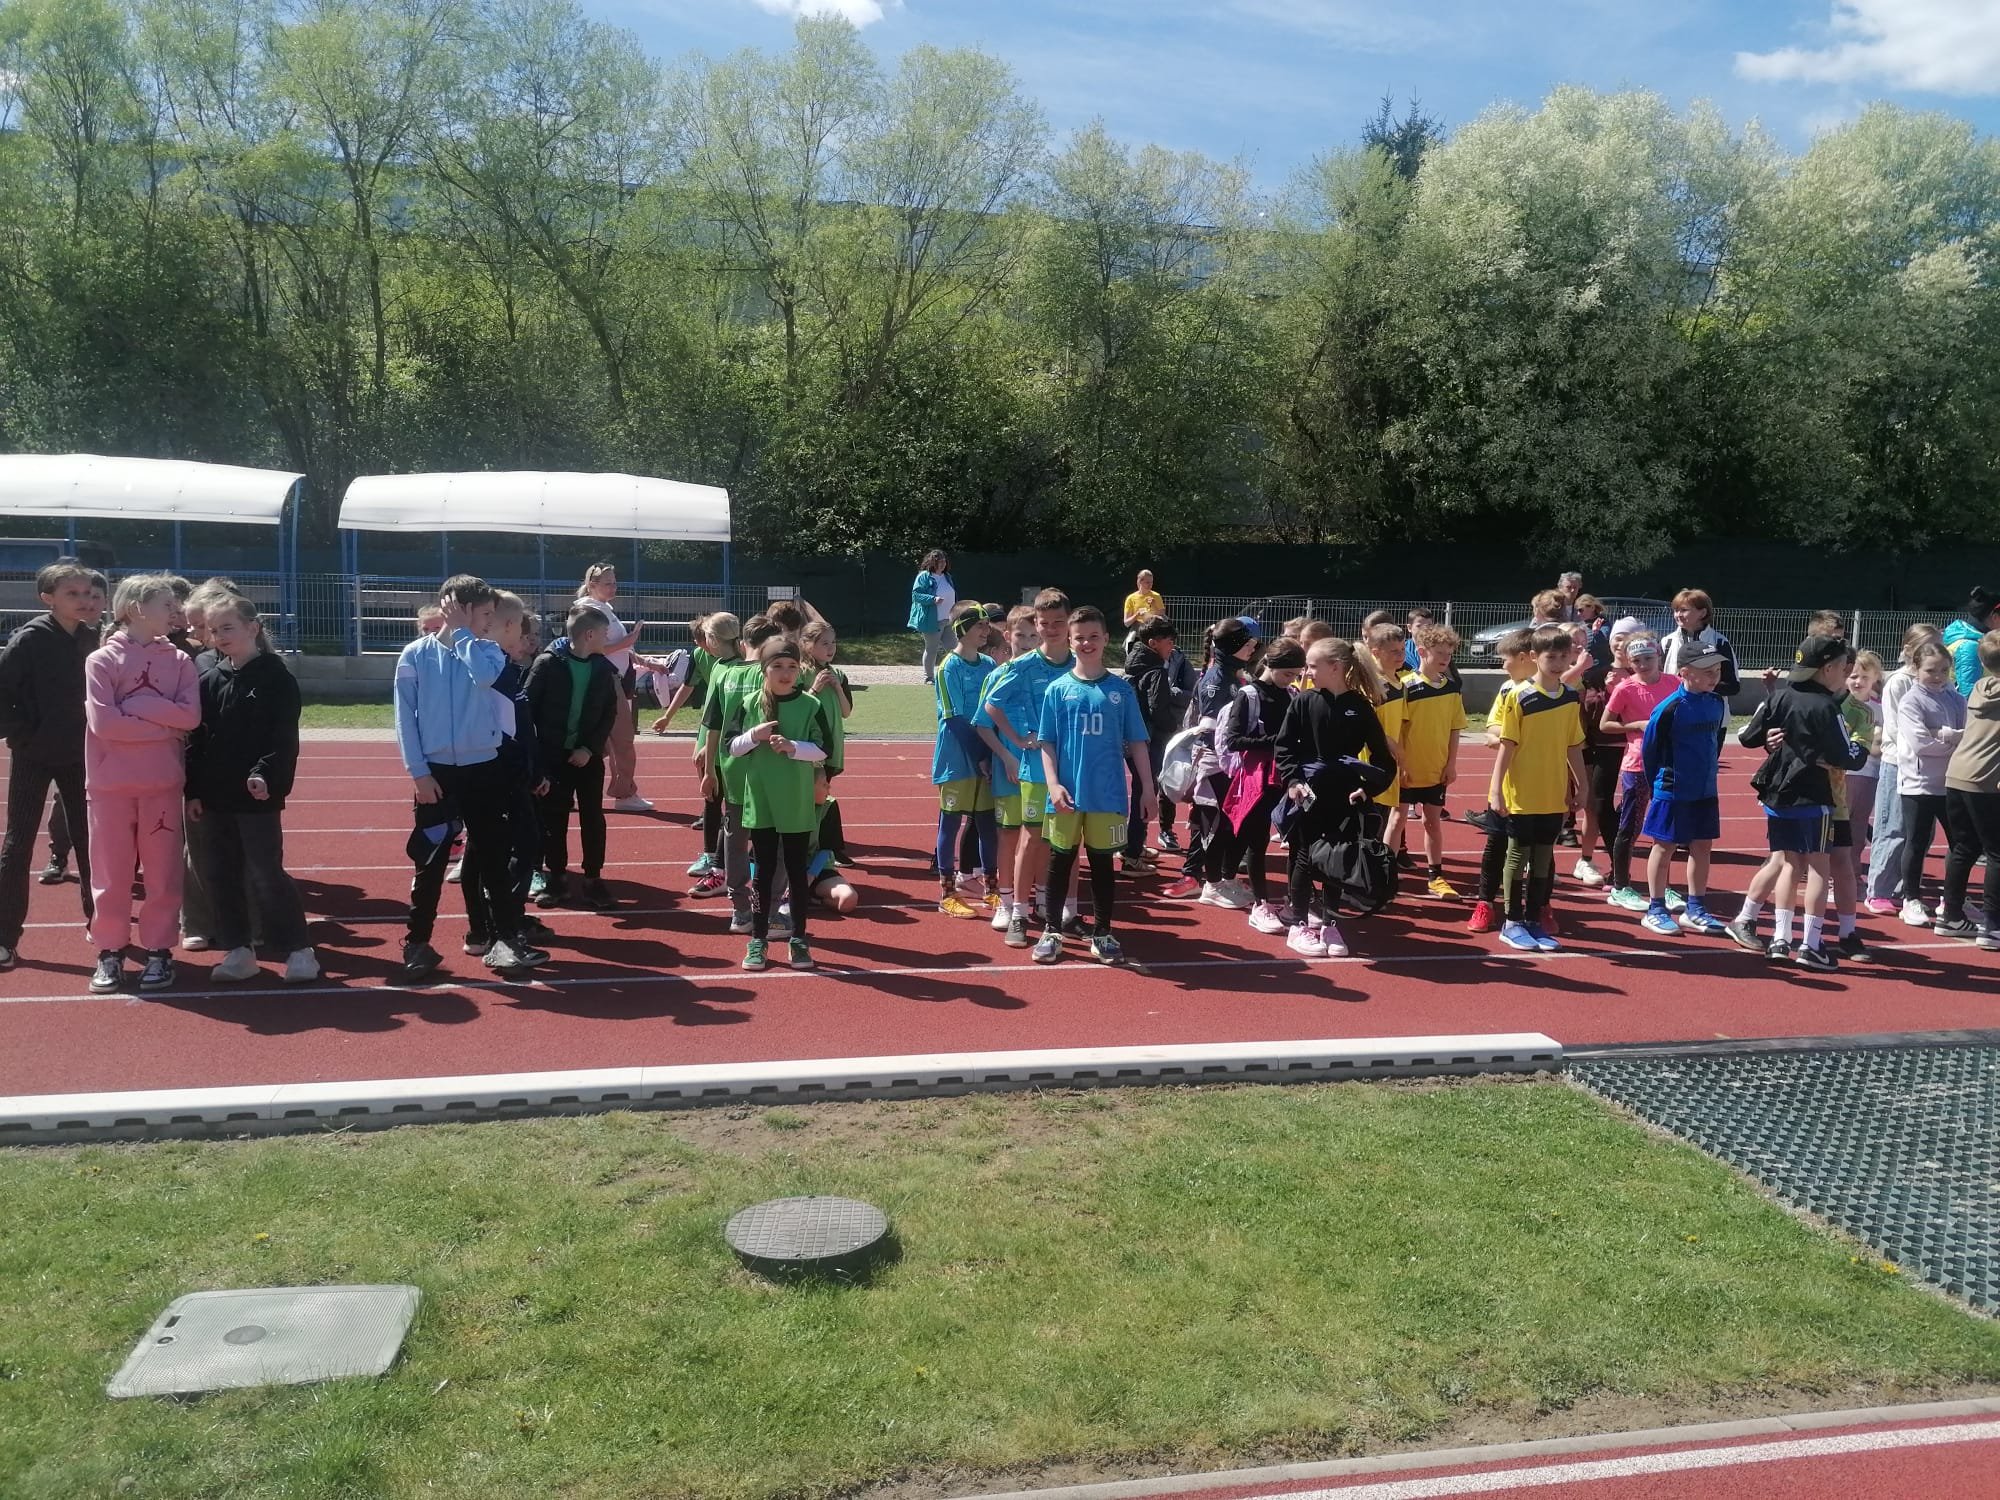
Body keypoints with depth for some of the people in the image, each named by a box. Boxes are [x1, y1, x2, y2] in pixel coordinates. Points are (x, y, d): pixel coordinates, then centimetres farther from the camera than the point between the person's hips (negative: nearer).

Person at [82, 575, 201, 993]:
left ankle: (159, 951, 16)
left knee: (164, 871, 6)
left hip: (163, 783, 2)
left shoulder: (178, 661, 4)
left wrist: (134, 705, -13)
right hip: (110, 783, -2)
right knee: (111, 872, 6)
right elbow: (104, 721, -13)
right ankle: (109, 952, 18)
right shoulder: (101, 660, -3)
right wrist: (164, 723, -10)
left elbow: (190, 715, -8)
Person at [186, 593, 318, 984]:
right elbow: (195, 739, 10)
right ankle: (238, 950, 18)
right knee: (219, 874, 8)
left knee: (266, 873, -5)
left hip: (258, 794, -6)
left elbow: (284, 737, -11)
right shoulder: (208, 679, 9)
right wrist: (193, 790, 5)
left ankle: (298, 949, 5)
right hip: (215, 795, 6)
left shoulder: (276, 676, -5)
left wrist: (266, 775, -24)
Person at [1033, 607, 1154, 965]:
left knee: (1103, 863, 10)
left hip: (1109, 794, 1)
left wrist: (1148, 789, 2)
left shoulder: (1121, 690, 2)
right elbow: (1047, 743, 0)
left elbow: (1136, 743, 5)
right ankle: (1052, 932, 19)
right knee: (1061, 861, 8)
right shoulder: (1058, 689, 0)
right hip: (1068, 793, -1)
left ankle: (1102, 934, 21)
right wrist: (1053, 784, -12)